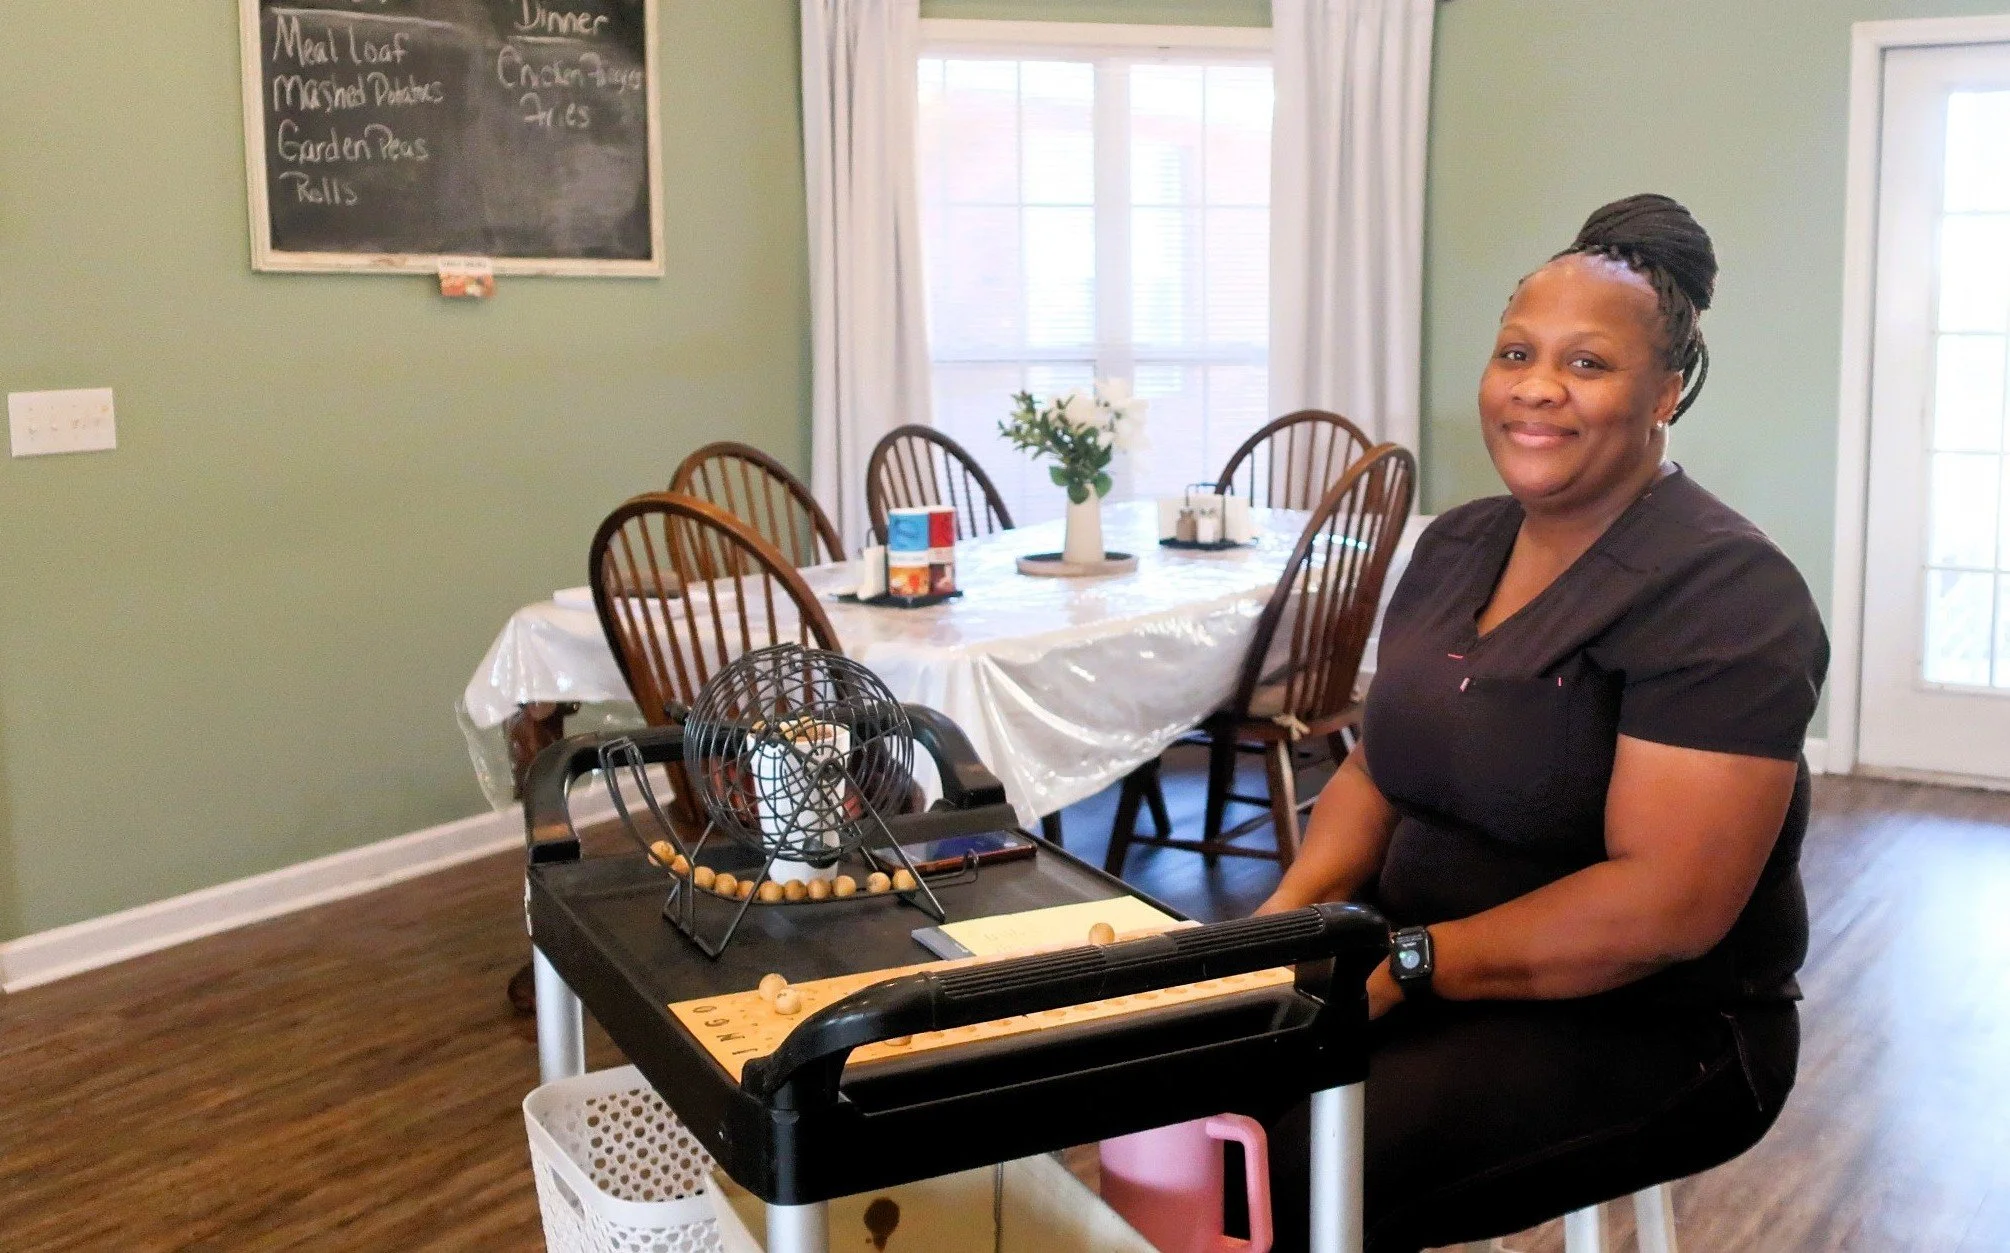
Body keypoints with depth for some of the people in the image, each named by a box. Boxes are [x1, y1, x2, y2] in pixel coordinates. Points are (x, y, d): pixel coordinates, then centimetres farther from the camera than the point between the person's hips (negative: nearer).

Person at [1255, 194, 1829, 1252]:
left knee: (1293, 1168, -26)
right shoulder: (1457, 546, 9)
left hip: (1648, 1033, -7)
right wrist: (1290, 909, -8)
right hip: (1429, 972, 7)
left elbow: (1667, 904, -23)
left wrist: (1406, 963, -23)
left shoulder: (1721, 592, -16)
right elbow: (1377, 772, 11)